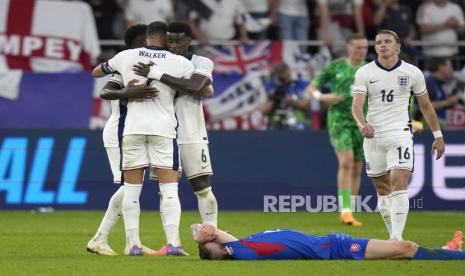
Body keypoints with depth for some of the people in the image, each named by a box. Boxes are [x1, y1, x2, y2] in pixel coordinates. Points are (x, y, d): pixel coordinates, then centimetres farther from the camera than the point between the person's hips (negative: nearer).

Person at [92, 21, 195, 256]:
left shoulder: (126, 57, 5)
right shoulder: (180, 63, 0)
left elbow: (95, 73, 20)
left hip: (133, 129, 1)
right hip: (163, 129, -1)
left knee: (131, 190, 6)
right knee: (170, 190, 0)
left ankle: (133, 244, 3)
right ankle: (173, 242, -11)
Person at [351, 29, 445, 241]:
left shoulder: (412, 73, 2)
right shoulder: (364, 73, 1)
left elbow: (425, 106, 12)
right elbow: (356, 104, -10)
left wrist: (438, 135, 13)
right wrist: (362, 124, -31)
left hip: (400, 134, -2)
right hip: (372, 135, 2)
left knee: (399, 184, -17)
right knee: (382, 190, 9)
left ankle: (397, 238, -23)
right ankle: (393, 236, 22)